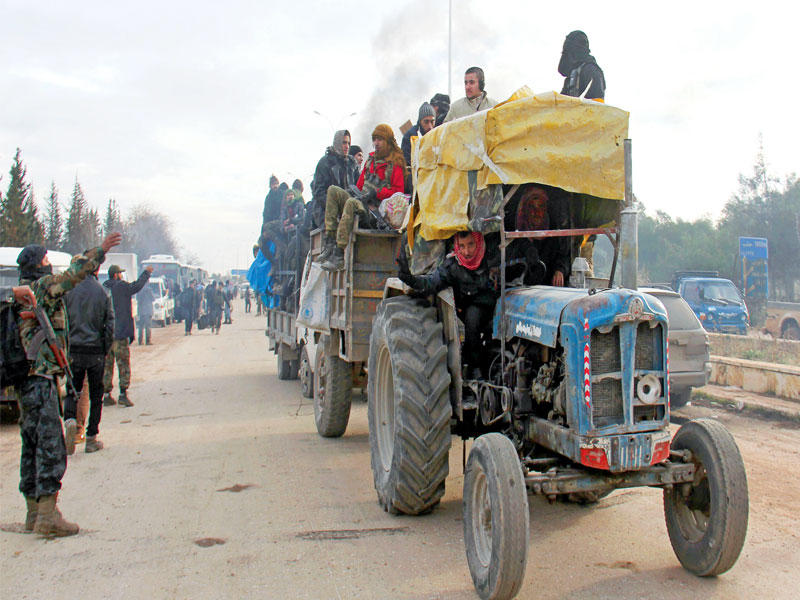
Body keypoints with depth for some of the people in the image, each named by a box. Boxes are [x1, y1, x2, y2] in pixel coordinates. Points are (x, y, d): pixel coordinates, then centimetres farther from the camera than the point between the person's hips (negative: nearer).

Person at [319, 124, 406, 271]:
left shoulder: (395, 164, -1)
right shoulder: (371, 159, 21)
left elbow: (398, 191, -8)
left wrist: (377, 192, -15)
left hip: (378, 210, -8)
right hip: (363, 203, 8)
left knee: (351, 203, -35)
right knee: (333, 190, -10)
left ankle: (338, 256, -38)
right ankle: (329, 244, -21)